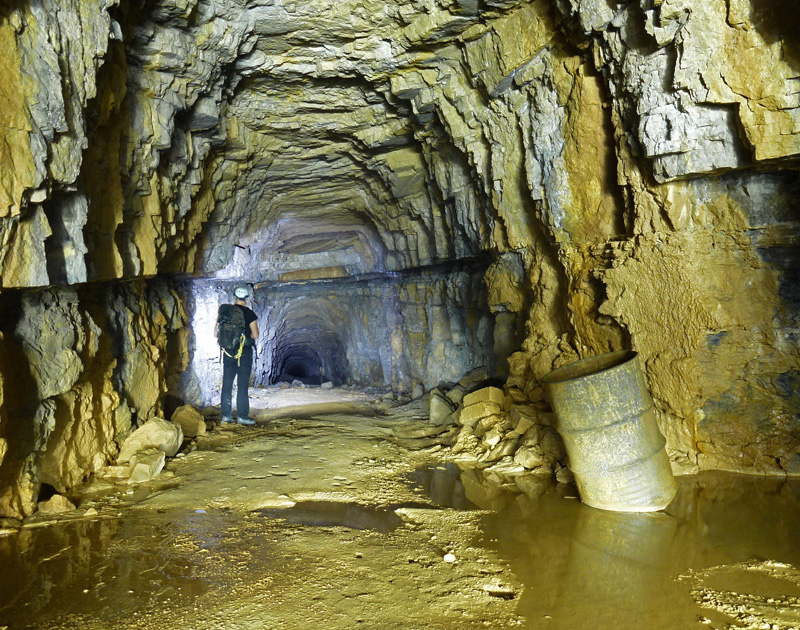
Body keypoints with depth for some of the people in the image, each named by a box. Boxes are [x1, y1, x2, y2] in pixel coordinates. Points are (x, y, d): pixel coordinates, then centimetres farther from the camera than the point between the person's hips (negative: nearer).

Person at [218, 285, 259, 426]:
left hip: (228, 351, 4)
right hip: (244, 352, -4)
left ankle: (226, 415, 12)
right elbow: (255, 335, -9)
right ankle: (242, 416, 0)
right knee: (242, 385, 0)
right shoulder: (249, 314, -8)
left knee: (227, 383, 10)